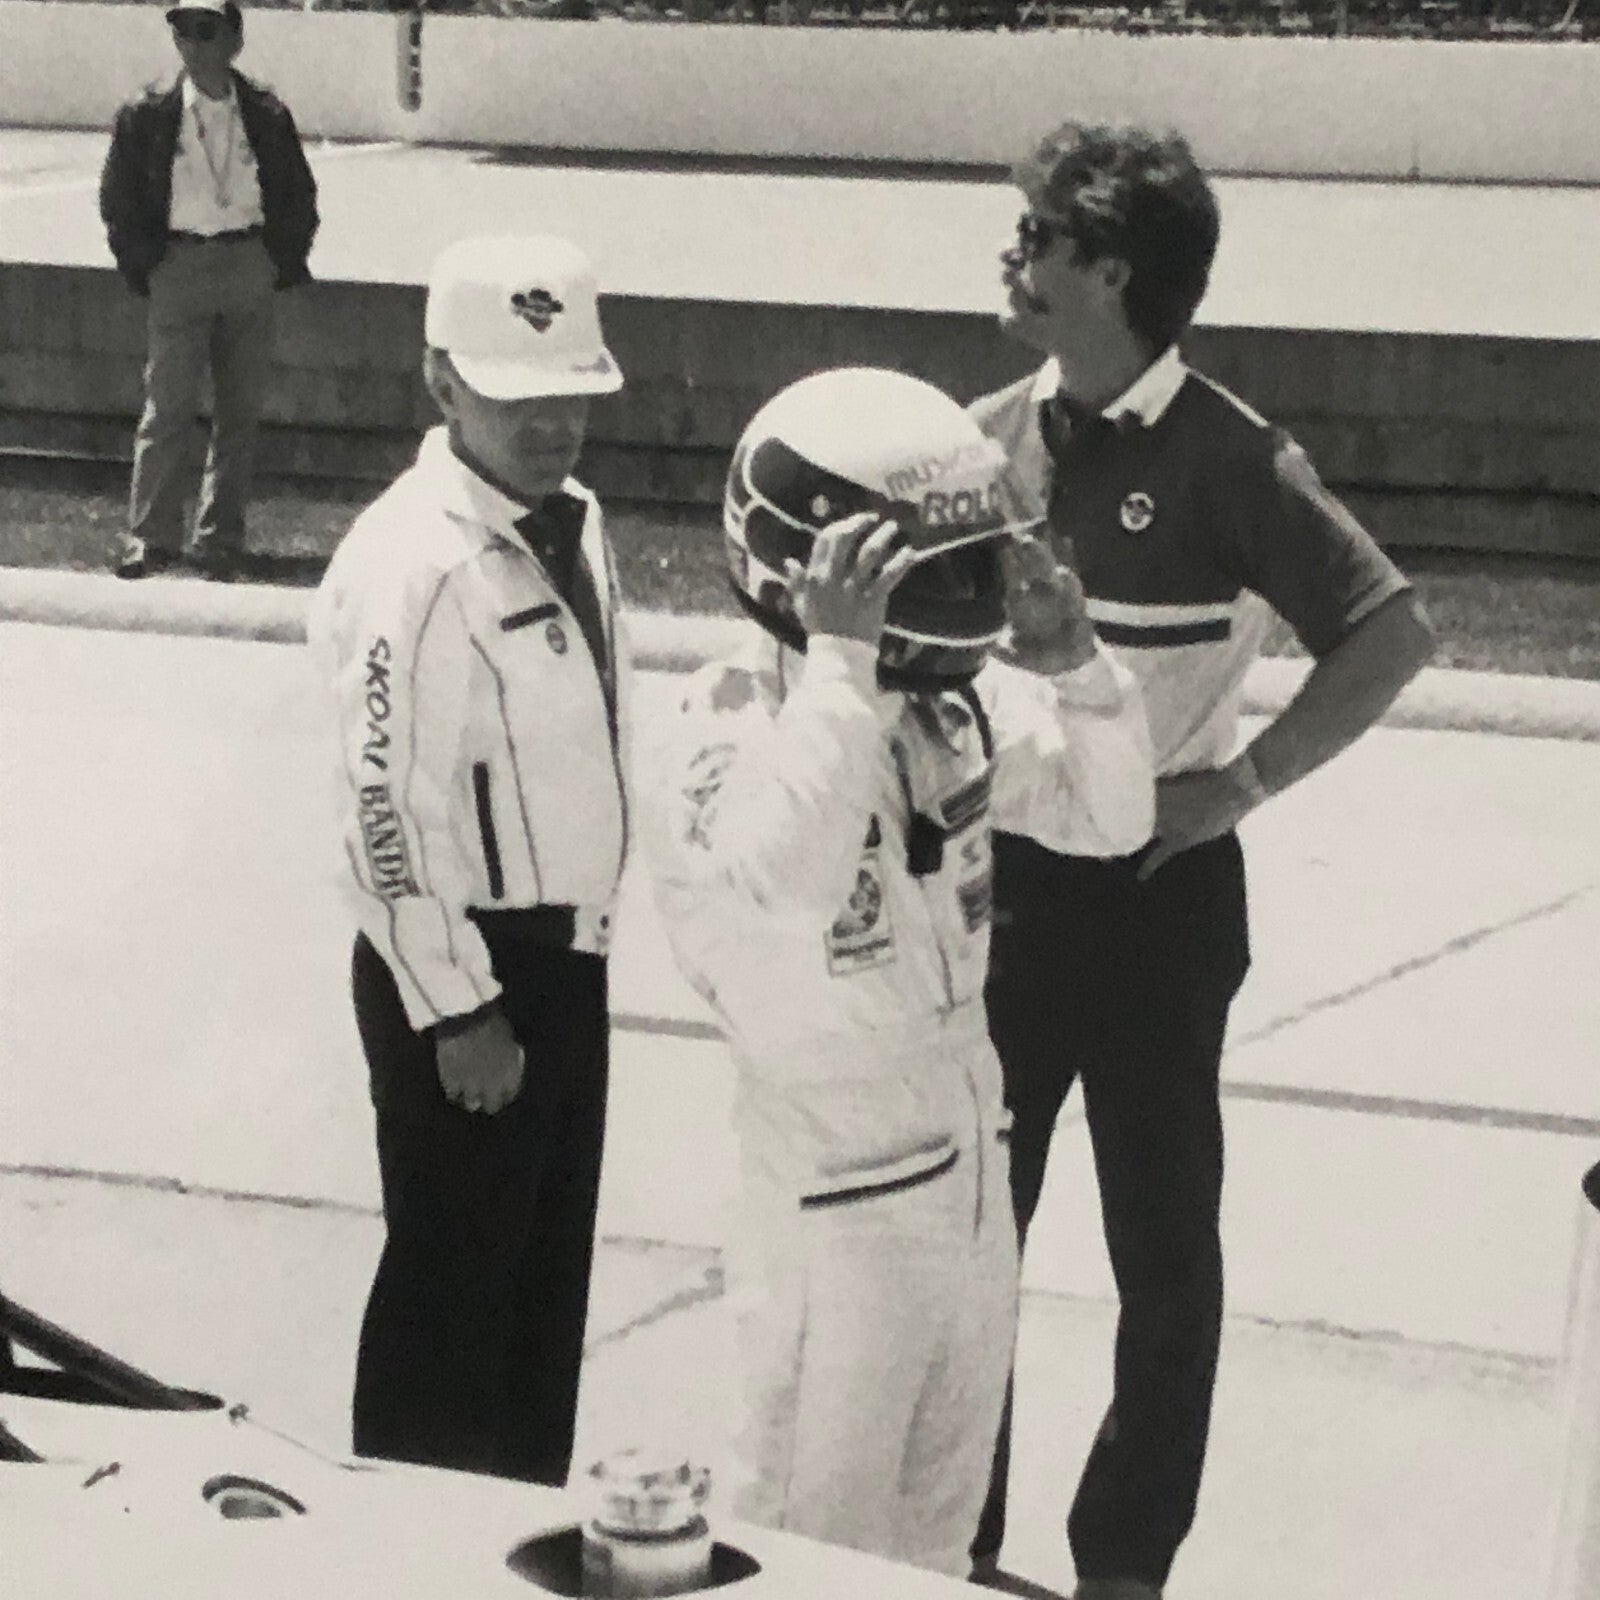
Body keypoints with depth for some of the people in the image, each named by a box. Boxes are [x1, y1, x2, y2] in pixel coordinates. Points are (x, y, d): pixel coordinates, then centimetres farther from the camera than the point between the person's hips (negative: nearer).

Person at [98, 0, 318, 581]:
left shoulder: (268, 116, 4)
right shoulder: (147, 116, 0)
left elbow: (299, 196, 13)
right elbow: (118, 199, 5)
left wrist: (286, 262, 4)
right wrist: (142, 266, 0)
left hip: (251, 267, 2)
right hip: (179, 266, -2)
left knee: (241, 412, 5)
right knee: (168, 408, -6)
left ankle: (221, 538, 13)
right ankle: (150, 537, 2)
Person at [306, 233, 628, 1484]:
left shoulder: (573, 524, 6)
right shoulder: (410, 566, -22)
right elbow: (388, 811, -23)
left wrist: (585, 937, 17)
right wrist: (460, 1012, -19)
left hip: (568, 953, 9)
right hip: (464, 964, -9)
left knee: (552, 1263, 20)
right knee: (453, 1274, 4)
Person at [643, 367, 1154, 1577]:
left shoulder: (960, 703, -2)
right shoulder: (732, 723, -20)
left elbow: (1109, 816, 5)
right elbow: (785, 871, -39)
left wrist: (1073, 663, -12)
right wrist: (841, 656, -37)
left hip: (972, 1164, 7)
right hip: (839, 1190, -7)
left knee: (935, 1531, 23)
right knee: (819, 1540, 7)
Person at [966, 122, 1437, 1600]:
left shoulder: (1226, 461, -13)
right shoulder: (987, 442, 1)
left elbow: (1394, 633, -15)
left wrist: (1242, 784, -17)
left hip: (1155, 887, -4)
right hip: (996, 877, 4)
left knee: (1163, 1248, 7)